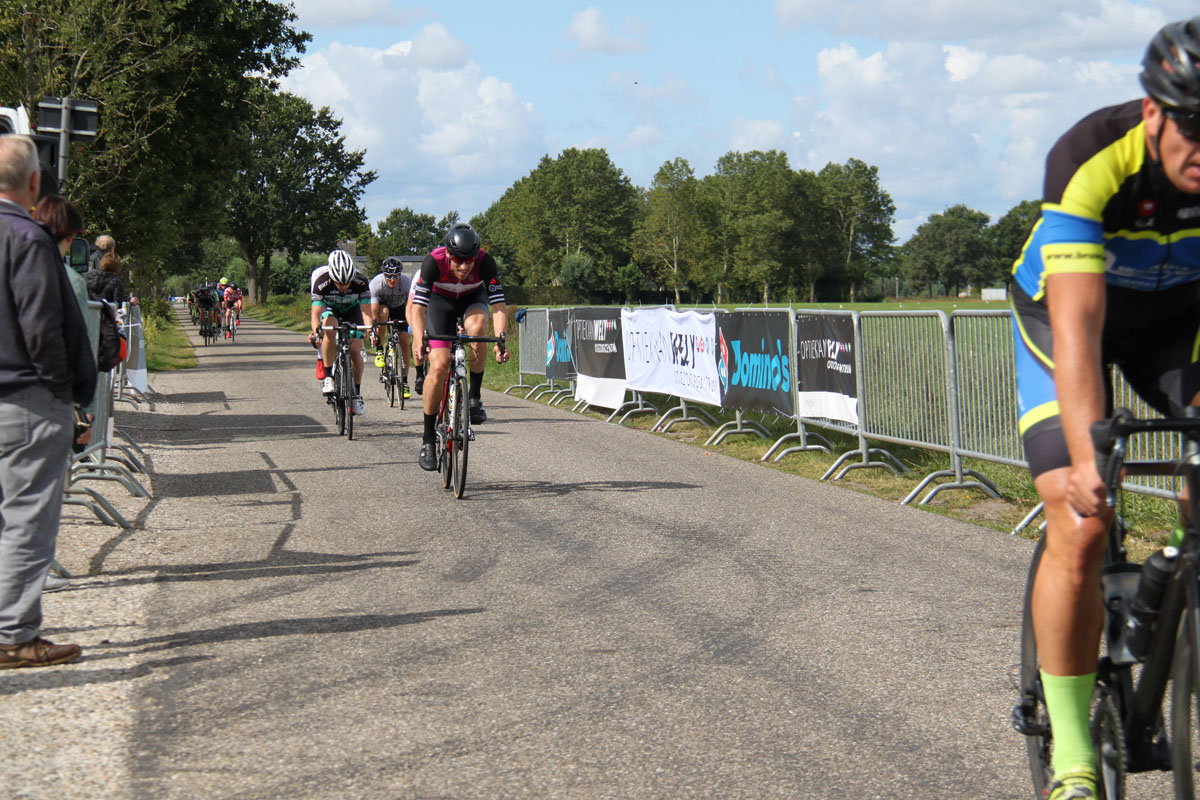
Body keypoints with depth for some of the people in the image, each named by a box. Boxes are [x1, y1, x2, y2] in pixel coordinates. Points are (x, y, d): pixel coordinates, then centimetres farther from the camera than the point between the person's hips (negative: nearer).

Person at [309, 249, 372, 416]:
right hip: (330, 308, -1)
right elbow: (316, 313, -36)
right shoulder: (321, 281, -34)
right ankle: (327, 376, -24)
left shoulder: (360, 281, -32)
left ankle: (357, 392, 4)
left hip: (352, 310, 1)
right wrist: (316, 332, -54)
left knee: (355, 349, -15)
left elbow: (366, 310, -33)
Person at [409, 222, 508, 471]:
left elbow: (499, 306, -33)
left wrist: (500, 341, -47)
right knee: (439, 365, -15)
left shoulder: (485, 262, -31)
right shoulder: (434, 262, -33)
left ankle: (474, 397, -17)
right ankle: (428, 439, -6)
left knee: (476, 327, -35)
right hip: (441, 302, -1)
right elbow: (418, 308, -34)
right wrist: (420, 343, -48)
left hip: (473, 299, 1)